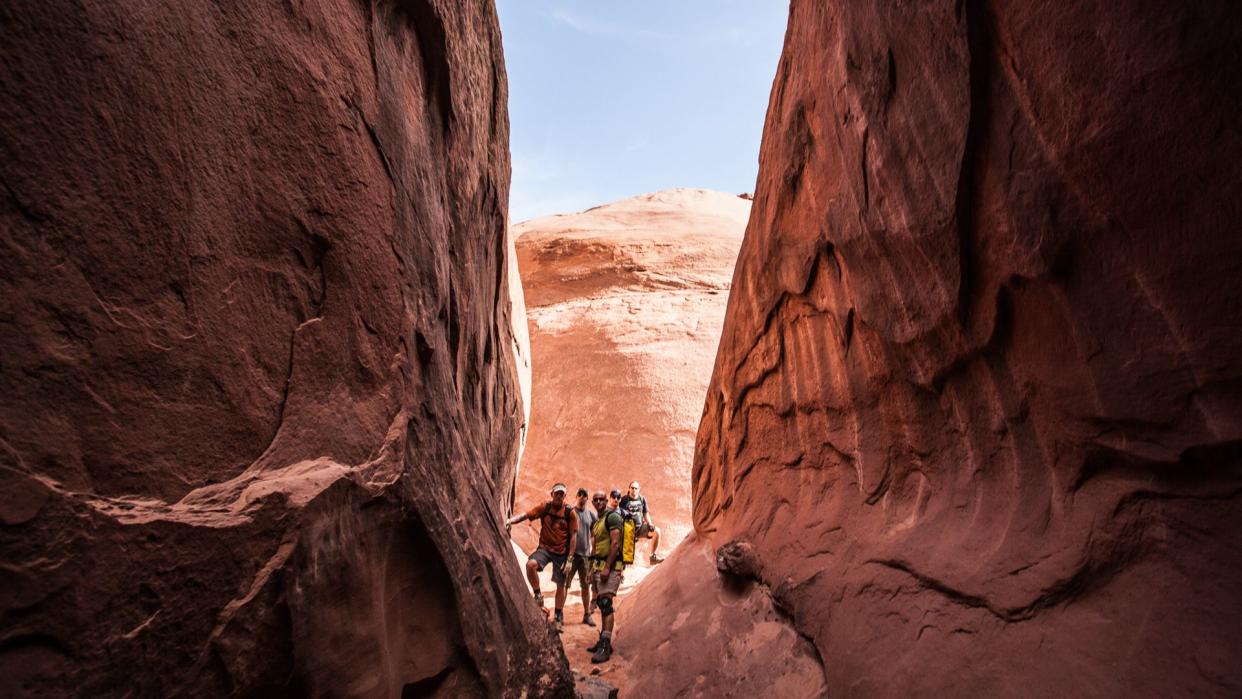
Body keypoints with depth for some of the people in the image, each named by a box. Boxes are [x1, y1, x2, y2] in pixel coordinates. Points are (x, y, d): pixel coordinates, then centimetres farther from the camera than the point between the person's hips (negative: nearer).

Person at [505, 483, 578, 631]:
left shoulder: (570, 512, -9)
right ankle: (538, 596, -7)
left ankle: (559, 617, 30)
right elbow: (526, 514, -17)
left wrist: (570, 560, -10)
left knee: (560, 585, 7)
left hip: (561, 552, 0)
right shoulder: (544, 507, -6)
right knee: (530, 564, -29)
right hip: (545, 548, 0)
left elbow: (573, 536, -7)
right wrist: (510, 520, -36)